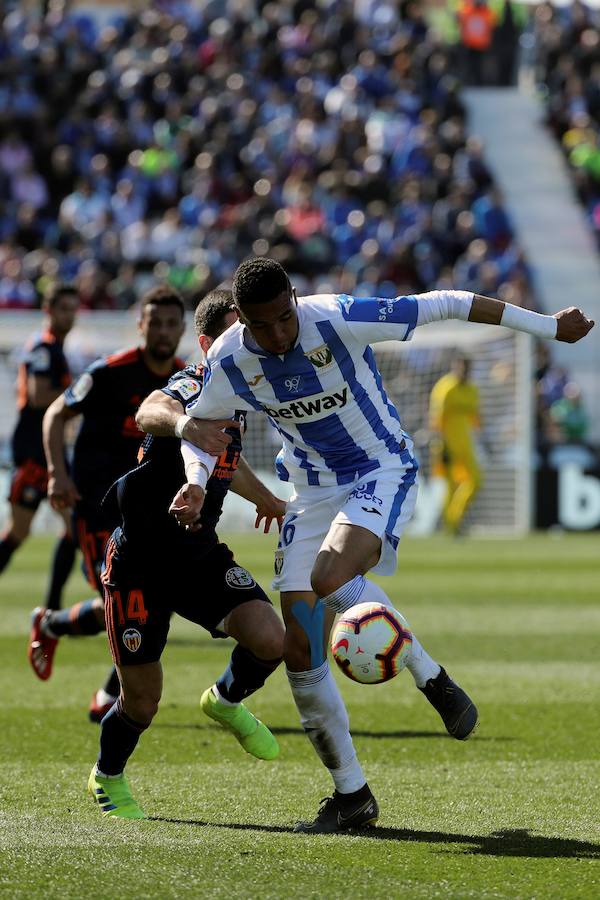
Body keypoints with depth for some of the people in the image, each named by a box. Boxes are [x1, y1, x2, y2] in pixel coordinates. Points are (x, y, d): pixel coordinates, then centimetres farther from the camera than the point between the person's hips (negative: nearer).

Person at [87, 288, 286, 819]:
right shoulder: (187, 390, -21)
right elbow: (153, 413, -48)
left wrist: (268, 500, 38)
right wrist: (184, 422, -70)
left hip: (200, 555, 6)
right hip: (140, 561, -6)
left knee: (270, 640, -18)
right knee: (142, 703, 2)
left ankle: (227, 701, 15)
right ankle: (108, 777, 34)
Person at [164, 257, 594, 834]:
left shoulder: (337, 319, -25)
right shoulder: (229, 362, -12)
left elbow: (446, 305, -17)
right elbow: (194, 425, 8)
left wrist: (548, 327, -10)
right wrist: (197, 483, -15)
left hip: (382, 470, -4)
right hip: (312, 488, 5)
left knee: (329, 577, -33)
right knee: (299, 647, -6)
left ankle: (431, 679, -9)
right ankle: (351, 796, 5)